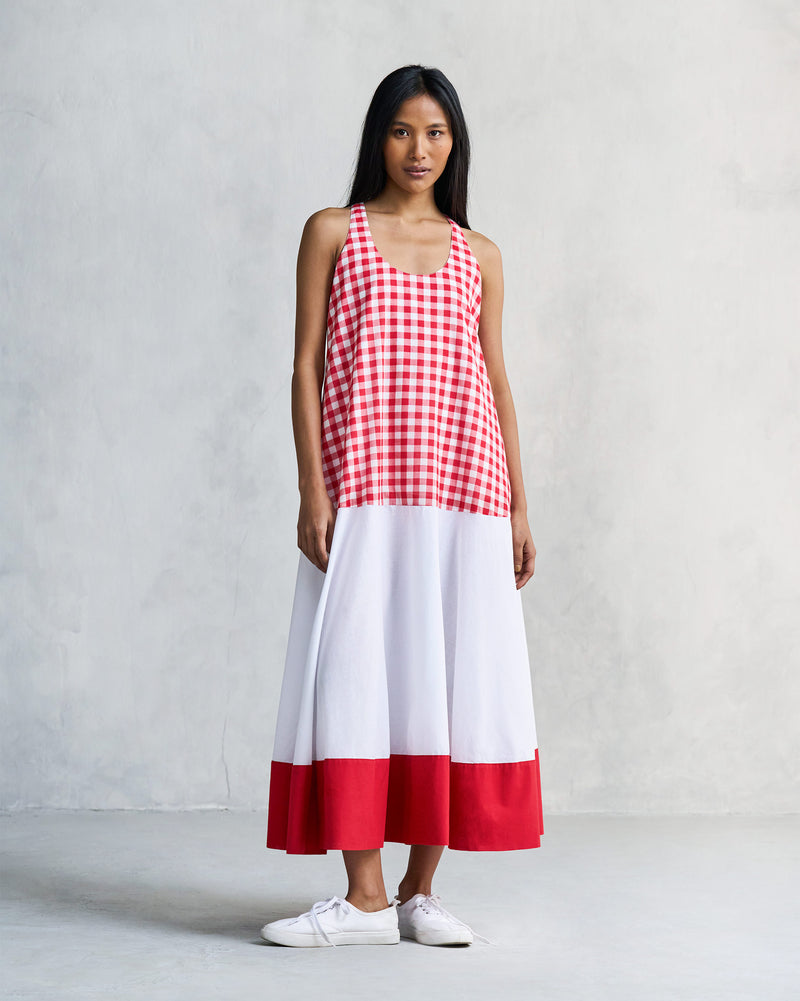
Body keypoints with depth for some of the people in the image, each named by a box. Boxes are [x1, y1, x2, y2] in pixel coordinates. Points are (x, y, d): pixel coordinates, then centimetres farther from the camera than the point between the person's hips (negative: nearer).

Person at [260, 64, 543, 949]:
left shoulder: (478, 257, 15)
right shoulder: (332, 232, 8)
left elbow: (496, 380, 15)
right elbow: (306, 364, 3)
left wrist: (518, 507, 10)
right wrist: (312, 489, -7)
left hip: (463, 488, 2)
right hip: (362, 485, -2)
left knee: (453, 674, 1)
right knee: (356, 671, -6)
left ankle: (422, 889, 11)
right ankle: (365, 898, 0)